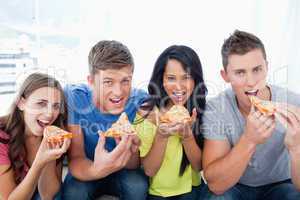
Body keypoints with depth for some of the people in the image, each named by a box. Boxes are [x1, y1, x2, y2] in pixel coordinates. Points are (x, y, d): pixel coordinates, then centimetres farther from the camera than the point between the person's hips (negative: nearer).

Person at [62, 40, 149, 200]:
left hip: (123, 172, 1)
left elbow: (134, 165, -17)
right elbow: (75, 159, -22)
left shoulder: (140, 101, -21)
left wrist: (131, 150, -41)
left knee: (138, 185, -29)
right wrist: (96, 170, -46)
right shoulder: (73, 97, -23)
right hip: (87, 169, -1)